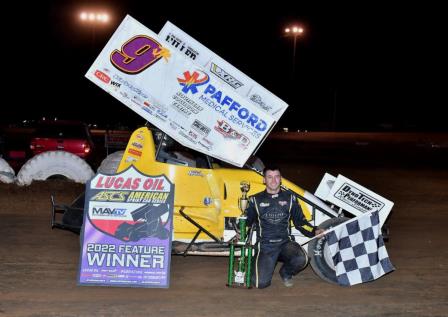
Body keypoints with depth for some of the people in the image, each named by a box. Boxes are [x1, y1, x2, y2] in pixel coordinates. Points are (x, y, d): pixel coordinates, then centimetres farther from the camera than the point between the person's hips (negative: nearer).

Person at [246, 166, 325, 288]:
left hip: (285, 243, 2)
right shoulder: (256, 200, 6)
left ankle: (286, 273, 5)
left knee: (301, 259, -31)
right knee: (261, 283, -20)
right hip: (265, 245, -2)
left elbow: (299, 220, 14)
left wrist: (314, 231, -1)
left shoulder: (290, 198, 10)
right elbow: (247, 222, 11)